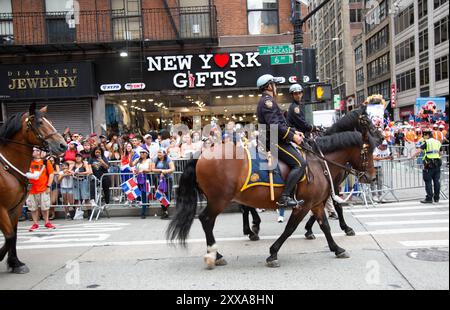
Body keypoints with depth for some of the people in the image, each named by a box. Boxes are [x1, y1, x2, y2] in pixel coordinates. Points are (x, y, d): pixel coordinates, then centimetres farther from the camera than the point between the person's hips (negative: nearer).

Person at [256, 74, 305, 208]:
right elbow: (275, 125, -22)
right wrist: (292, 136, -16)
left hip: (277, 140, 11)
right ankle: (284, 197, -19)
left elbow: (281, 123, 27)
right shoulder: (268, 101, -11)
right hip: (274, 141, -11)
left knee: (300, 162, 12)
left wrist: (294, 132, 17)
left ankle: (290, 195, 13)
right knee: (300, 163, -18)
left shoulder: (267, 101, 24)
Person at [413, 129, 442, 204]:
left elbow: (418, 151, -15)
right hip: (437, 163, 6)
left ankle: (429, 198, -3)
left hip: (429, 164, -6)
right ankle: (436, 198, 16)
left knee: (428, 181, -2)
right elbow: (440, 153, 22)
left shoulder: (426, 142, -5)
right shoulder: (438, 142, 15)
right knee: (437, 181, 10)